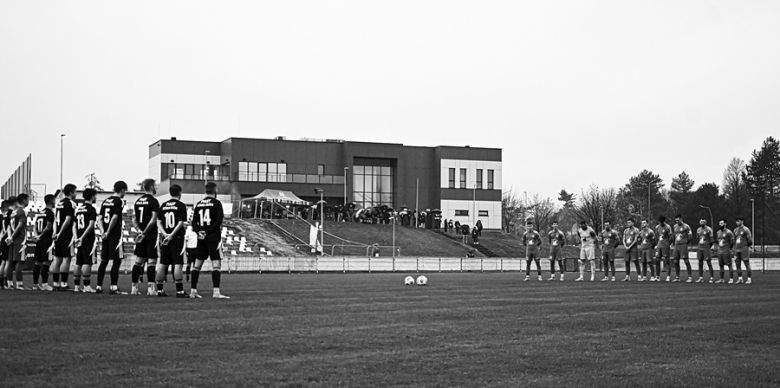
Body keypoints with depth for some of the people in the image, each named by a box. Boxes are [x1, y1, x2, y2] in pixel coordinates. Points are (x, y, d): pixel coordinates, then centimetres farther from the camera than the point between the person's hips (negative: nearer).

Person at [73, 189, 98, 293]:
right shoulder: (91, 209, -7)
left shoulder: (78, 209, 16)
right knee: (87, 262, -8)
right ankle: (86, 286, -11)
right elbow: (91, 225, -16)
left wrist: (77, 238, 19)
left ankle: (76, 286, 11)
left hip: (80, 239, 7)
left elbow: (75, 225, 17)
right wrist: (82, 237, -14)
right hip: (88, 239, -7)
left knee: (78, 263, 9)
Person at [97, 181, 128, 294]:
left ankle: (99, 287, 14)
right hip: (115, 234, -7)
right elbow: (115, 218, -16)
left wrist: (103, 231, 3)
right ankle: (113, 287, -9)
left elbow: (100, 218, 10)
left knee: (103, 261, 12)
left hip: (106, 235, 7)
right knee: (117, 260, -4)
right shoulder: (119, 201, -7)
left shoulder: (105, 201, 15)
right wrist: (108, 232, -9)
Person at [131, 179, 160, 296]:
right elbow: (153, 220, -15)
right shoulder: (153, 201, -9)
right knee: (151, 261, -5)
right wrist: (144, 232, -10)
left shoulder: (138, 201, 11)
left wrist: (140, 230, 0)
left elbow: (134, 219, 9)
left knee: (138, 262, 10)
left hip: (141, 235, 6)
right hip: (151, 235, -6)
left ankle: (134, 287, 11)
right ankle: (150, 288, -10)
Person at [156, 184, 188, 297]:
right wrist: (171, 235, -11)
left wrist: (165, 234, -1)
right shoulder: (181, 206, -5)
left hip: (166, 238, 5)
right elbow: (180, 223, -13)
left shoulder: (163, 206, 11)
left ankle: (159, 290, 14)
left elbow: (159, 222, 8)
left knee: (162, 264, 9)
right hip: (177, 238, -5)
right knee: (178, 264, -6)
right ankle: (179, 291, -8)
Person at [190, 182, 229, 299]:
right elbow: (219, 221, -15)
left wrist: (199, 232, -5)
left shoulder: (198, 204, 11)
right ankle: (216, 292, -15)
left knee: (197, 264, 12)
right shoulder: (216, 203, -6)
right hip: (214, 237, -6)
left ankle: (193, 291, 13)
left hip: (202, 238, 6)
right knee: (216, 265, -7)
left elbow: (194, 222, 8)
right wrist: (208, 231, -11)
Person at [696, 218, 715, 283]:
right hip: (700, 248, 6)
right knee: (700, 263, 5)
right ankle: (701, 278, 9)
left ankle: (712, 278, -1)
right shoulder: (698, 230, 12)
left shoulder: (708, 229, -7)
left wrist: (708, 247, -3)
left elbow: (712, 239, -6)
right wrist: (698, 246, 14)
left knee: (709, 263, -5)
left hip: (707, 248, -6)